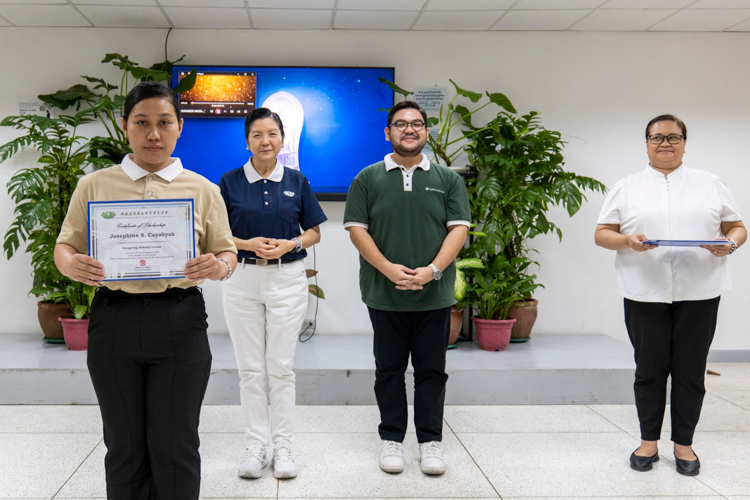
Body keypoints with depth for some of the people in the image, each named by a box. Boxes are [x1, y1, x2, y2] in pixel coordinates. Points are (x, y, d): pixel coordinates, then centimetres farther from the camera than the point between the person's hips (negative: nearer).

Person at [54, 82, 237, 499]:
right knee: (124, 444, 10)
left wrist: (219, 267, -15)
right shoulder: (94, 186, 8)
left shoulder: (202, 190, 7)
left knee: (175, 445, 3)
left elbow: (227, 252, 9)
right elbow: (65, 245, 10)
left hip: (179, 320, -1)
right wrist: (71, 265, -14)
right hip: (114, 319, 1)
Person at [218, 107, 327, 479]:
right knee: (250, 368, 5)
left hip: (287, 279, 0)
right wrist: (248, 244, -14)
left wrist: (291, 244, -12)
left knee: (281, 367, 3)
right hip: (242, 279, 0)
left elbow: (314, 232, 8)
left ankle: (282, 447, 12)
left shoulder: (296, 181, 4)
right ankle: (255, 446, 15)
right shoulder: (230, 182, 2)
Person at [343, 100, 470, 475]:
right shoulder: (368, 179, 5)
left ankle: (430, 440, 18)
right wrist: (389, 269, -14)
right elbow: (356, 229, -1)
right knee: (389, 369, 8)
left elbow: (458, 228, 0)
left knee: (431, 371, 7)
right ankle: (391, 439, 20)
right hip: (384, 295, 0)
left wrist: (433, 269, -14)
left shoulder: (448, 179, 7)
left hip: (434, 294, 1)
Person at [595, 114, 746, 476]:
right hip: (645, 293, 0)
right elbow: (601, 234, 7)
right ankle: (648, 441, 19)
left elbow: (737, 226, 12)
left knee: (690, 371, 5)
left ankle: (683, 443, 18)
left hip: (699, 293, 0)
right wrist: (627, 240, -14)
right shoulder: (626, 188, 10)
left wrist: (730, 243, -10)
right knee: (649, 369, 6)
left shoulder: (710, 184, 11)